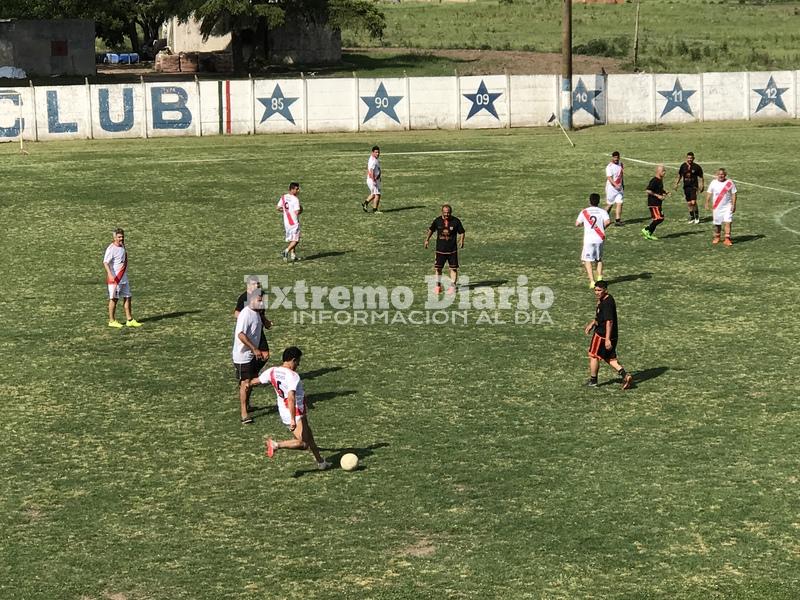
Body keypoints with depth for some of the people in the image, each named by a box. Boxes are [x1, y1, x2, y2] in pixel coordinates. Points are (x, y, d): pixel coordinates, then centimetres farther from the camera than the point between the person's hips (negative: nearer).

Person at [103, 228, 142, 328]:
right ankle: (112, 321, 9)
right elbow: (105, 263, -23)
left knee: (127, 297, 9)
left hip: (124, 278, 8)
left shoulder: (123, 247, 11)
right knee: (113, 299, 0)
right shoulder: (111, 249, -15)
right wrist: (110, 274, -36)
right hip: (114, 278, -8)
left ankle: (129, 320, 15)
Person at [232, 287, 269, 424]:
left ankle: (246, 406, 36)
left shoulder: (256, 313, 10)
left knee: (251, 380, 19)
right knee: (245, 383, -8)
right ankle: (244, 414, -7)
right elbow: (241, 335, -29)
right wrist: (255, 349, -28)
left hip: (252, 355, 10)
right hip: (243, 355, -10)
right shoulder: (245, 314, -21)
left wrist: (260, 351, 17)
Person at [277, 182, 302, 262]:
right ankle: (286, 251, -18)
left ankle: (292, 255, 17)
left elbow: (278, 208, 5)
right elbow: (297, 212, -22)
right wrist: (301, 210, -1)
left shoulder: (283, 197, 4)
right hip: (294, 222, -7)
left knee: (291, 239, 16)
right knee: (295, 240, -2)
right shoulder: (295, 199, -17)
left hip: (286, 222, 7)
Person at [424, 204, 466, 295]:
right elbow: (431, 230, 16)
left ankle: (452, 286, 11)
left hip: (452, 249, -1)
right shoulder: (437, 221, -2)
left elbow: (462, 232, 3)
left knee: (453, 268, 2)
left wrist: (461, 241, -12)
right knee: (437, 268, 4)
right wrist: (427, 240, 15)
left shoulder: (456, 221, -7)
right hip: (440, 249, 1)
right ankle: (438, 285, 19)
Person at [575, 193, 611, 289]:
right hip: (600, 239, 2)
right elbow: (608, 221, -15)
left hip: (588, 239, -2)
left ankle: (592, 281, -12)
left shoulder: (584, 212, 2)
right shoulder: (602, 211, 2)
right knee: (599, 259, 23)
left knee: (588, 261, 1)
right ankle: (599, 277, 16)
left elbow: (577, 224, 1)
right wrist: (602, 227, 4)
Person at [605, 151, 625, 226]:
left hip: (619, 188, 5)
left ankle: (617, 219, -12)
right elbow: (609, 178, -24)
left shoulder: (620, 164, 7)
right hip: (611, 188, -5)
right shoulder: (609, 167, -14)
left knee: (619, 203, -9)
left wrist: (622, 185, 26)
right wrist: (616, 185, -37)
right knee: (610, 205, 6)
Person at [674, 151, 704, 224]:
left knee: (693, 202, -16)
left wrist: (702, 186, -1)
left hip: (694, 186, -4)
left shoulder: (697, 167, -5)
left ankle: (697, 216, 3)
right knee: (689, 203, 9)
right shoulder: (683, 166, 3)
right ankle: (691, 217, 24)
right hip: (686, 187, 4)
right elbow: (679, 175, 17)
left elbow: (700, 177, 3)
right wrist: (676, 183, 12)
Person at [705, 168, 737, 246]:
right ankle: (716, 237, 30)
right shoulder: (713, 183, 3)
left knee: (727, 222, -13)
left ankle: (727, 239, -12)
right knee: (717, 223, 11)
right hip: (716, 207, 2)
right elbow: (709, 193, 7)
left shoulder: (730, 183, -3)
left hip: (727, 207, -2)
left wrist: (733, 205, -6)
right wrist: (707, 204, 1)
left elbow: (733, 194, -1)